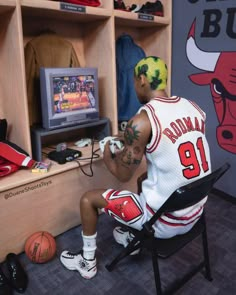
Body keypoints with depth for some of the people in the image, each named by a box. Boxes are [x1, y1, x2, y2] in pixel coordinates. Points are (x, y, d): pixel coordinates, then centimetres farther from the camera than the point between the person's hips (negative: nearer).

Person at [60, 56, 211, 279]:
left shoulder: (141, 121, -22)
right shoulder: (194, 108, 0)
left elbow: (123, 175, -11)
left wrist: (107, 156, 10)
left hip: (165, 221, -7)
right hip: (195, 213, 8)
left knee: (88, 199, 9)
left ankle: (88, 261, 31)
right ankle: (133, 238, 49)